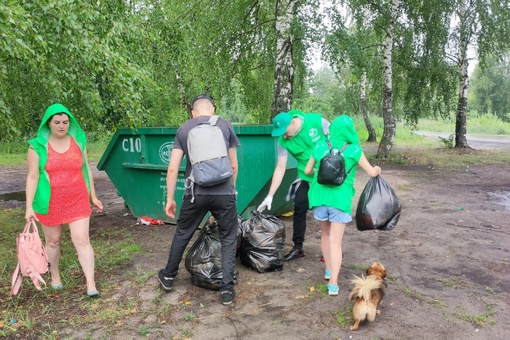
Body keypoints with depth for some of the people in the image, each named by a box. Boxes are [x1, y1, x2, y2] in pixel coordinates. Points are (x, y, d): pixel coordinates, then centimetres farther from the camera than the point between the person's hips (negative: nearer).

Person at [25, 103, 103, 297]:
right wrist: (29, 207, -11)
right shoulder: (38, 146, -7)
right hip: (50, 203, -1)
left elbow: (86, 169, 9)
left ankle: (91, 284, 0)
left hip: (77, 201, 1)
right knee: (53, 241, 14)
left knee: (82, 240, -4)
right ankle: (54, 275, 37)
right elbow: (32, 177, -7)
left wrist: (93, 197, 10)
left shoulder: (79, 141, 1)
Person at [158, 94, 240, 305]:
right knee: (228, 240, 13)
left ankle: (168, 277, 38)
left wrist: (170, 198, 13)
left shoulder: (183, 129, 8)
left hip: (195, 193, 1)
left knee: (182, 235, 20)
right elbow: (234, 165, 10)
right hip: (224, 193, -1)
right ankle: (227, 289, 13)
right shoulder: (225, 126, 6)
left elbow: (172, 168, 4)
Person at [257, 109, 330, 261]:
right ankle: (298, 247, 13)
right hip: (306, 177, 2)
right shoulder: (283, 141, -13)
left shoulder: (316, 121, -21)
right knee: (299, 208, -2)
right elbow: (280, 168, -9)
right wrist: (270, 195, -12)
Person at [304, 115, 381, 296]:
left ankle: (328, 270, 35)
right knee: (335, 241, 0)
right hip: (340, 199, -3)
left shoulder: (320, 147, 5)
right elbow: (372, 172, 5)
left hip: (320, 196, 3)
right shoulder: (353, 150, -2)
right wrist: (378, 169, 27)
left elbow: (307, 170, 15)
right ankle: (333, 283, -5)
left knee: (326, 234, 23)